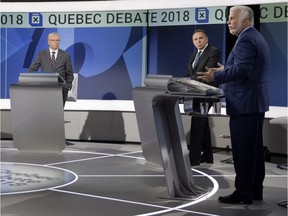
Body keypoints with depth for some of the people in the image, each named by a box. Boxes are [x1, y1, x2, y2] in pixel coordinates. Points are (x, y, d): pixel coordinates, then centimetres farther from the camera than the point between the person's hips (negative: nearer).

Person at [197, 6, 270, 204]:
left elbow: (242, 69, -25)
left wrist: (216, 76, -22)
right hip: (256, 102, 11)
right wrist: (226, 71, 23)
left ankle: (243, 192, -3)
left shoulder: (246, 39, -15)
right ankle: (255, 189, 19)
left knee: (242, 149, -7)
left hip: (244, 103, -11)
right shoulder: (257, 38, 17)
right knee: (255, 147, 13)